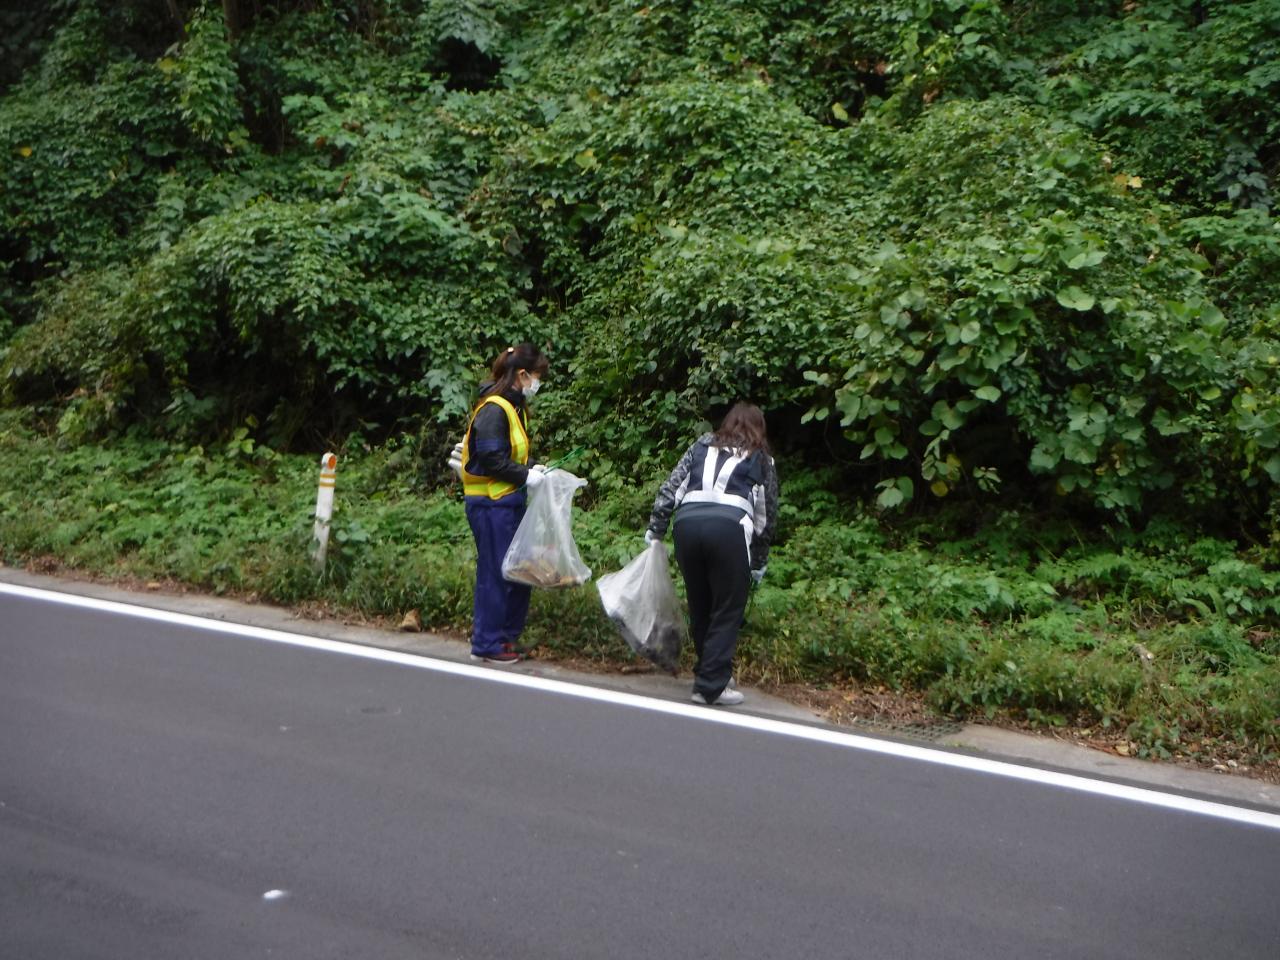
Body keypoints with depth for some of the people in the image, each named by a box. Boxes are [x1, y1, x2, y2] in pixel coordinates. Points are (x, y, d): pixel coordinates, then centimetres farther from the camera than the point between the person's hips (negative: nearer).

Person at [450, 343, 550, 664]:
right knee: (494, 572, -3)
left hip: (509, 501, 10)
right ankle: (486, 645, 7)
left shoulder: (513, 406, 14)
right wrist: (525, 475, -15)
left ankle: (508, 635, 24)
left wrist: (531, 468, 5)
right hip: (491, 505, -10)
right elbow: (490, 460, -21)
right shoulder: (493, 409, -17)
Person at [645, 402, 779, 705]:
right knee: (727, 612, 5)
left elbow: (671, 487, 17)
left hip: (688, 523, 3)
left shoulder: (703, 445, 26)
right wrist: (759, 563, 27)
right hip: (729, 528, -3)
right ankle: (712, 686, 3)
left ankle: (708, 672, 29)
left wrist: (654, 529, 19)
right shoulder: (761, 459, 21)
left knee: (699, 608, 16)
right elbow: (766, 515, 21)